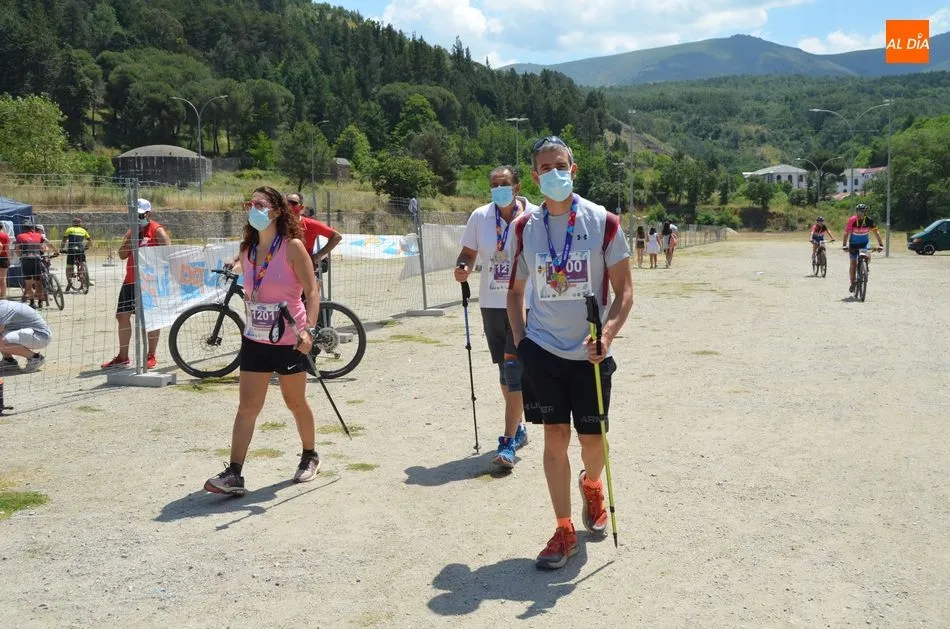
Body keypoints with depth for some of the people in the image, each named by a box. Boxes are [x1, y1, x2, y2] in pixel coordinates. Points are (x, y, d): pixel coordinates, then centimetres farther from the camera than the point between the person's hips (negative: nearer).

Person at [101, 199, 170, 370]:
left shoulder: (157, 231, -6)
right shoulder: (131, 231, 15)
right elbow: (122, 255, 9)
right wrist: (131, 239, -4)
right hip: (131, 280, 7)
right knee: (122, 316, 6)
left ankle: (151, 356, 7)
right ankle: (123, 357, 14)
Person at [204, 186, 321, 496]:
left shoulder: (292, 247, -12)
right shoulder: (247, 251, 5)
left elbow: (312, 291, -15)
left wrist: (308, 329, -27)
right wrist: (250, 323, 17)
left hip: (289, 340, -4)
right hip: (255, 340, 4)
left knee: (295, 402, 11)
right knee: (246, 407, -1)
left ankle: (310, 456, 33)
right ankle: (234, 474, -2)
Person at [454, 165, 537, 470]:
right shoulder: (480, 216, 1)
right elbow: (468, 252, 9)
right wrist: (462, 268, -13)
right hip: (491, 304, 4)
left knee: (514, 369, -11)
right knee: (504, 370, 15)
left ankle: (508, 443, -7)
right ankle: (518, 428, 33)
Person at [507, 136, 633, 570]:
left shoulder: (602, 222, -5)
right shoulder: (526, 228, 2)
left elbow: (624, 290, -4)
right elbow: (515, 290, 13)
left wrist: (607, 333, -19)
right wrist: (520, 340, 3)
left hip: (589, 353, -1)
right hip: (542, 350, 1)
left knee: (591, 439, 7)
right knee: (554, 438, 2)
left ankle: (591, 485, 43)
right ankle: (564, 531, 14)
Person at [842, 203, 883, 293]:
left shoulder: (869, 220, -16)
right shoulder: (852, 220, -20)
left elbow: (876, 232, -15)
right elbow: (847, 233, -24)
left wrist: (880, 244, -24)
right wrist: (844, 245, -36)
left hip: (864, 243, 1)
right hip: (853, 243, -1)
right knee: (853, 264, 0)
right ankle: (852, 284, 12)